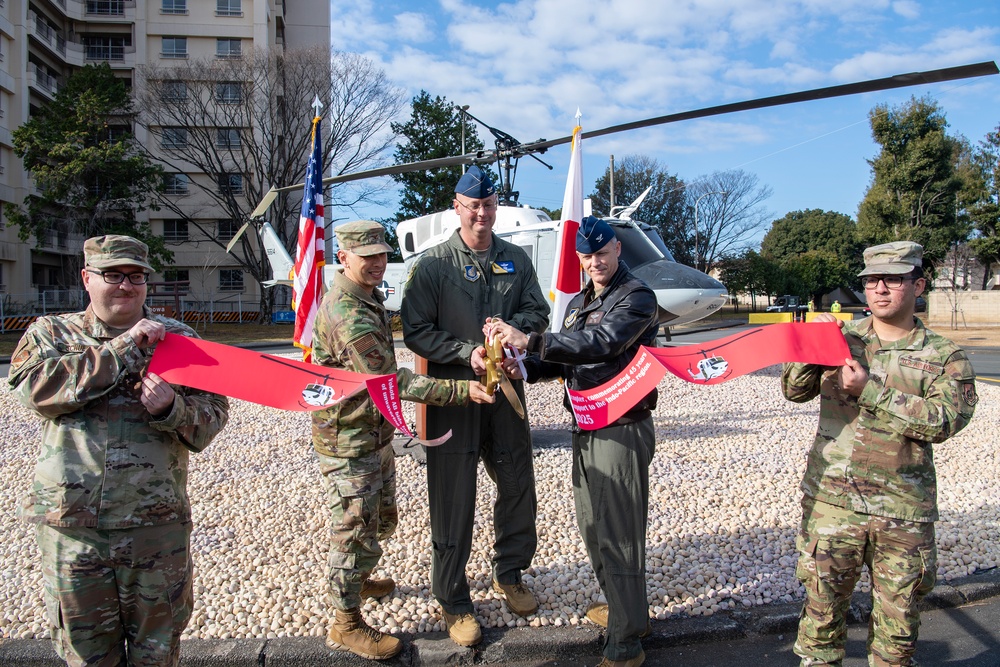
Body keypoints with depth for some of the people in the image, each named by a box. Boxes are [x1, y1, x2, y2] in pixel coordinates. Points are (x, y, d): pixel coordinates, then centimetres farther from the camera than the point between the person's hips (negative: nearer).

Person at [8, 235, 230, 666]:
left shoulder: (177, 337, 5)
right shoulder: (51, 332, 6)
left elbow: (213, 414, -1)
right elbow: (36, 387, -15)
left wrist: (171, 409, -23)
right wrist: (124, 348, -16)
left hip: (158, 524, 0)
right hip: (70, 524, 0)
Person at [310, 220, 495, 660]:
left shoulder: (368, 297, 9)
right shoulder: (346, 314, -26)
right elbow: (392, 380, -28)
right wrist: (462, 390, -29)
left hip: (376, 434, 10)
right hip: (349, 444, -10)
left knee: (381, 520, 25)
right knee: (355, 533, 4)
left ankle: (358, 581, 48)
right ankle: (346, 625, 22)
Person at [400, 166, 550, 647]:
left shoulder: (516, 260, 8)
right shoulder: (434, 264, -4)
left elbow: (539, 312, 8)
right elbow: (416, 331, -7)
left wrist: (511, 325, -14)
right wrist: (467, 352, -19)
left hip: (506, 390, 4)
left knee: (518, 486, 15)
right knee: (453, 499, 2)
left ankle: (509, 575, 39)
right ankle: (452, 601, 20)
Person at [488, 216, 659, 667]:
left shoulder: (637, 297, -11)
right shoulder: (578, 303, 16)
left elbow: (601, 343, -28)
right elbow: (566, 361, 15)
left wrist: (530, 341, -34)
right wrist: (526, 369, -4)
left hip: (622, 430, -8)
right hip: (586, 427, 8)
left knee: (617, 533, -3)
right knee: (591, 524, 18)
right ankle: (620, 606, 38)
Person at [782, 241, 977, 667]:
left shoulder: (945, 358, 0)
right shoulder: (842, 339, 5)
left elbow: (943, 420, -15)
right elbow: (794, 391, 3)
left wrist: (869, 391, -19)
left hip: (903, 512, 0)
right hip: (831, 501, 1)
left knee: (898, 618, 14)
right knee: (822, 604, 10)